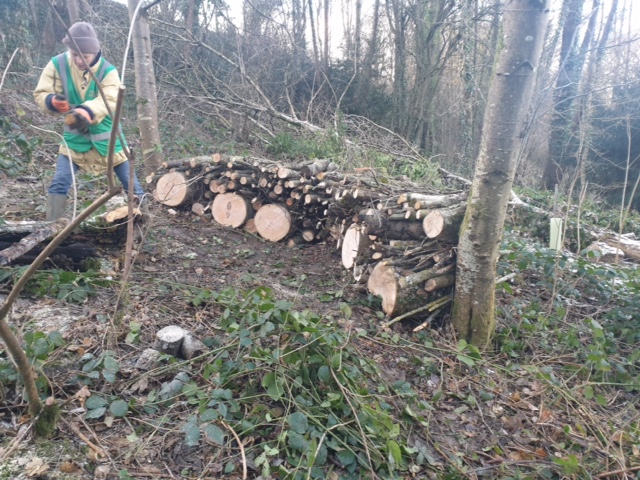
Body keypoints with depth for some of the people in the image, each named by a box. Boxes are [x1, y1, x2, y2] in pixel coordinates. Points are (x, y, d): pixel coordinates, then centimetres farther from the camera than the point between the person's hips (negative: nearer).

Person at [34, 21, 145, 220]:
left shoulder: (108, 71, -16)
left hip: (105, 135, -1)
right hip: (75, 136, 1)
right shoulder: (57, 64, -10)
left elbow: (109, 101, -32)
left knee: (129, 180, 8)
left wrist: (86, 112, -52)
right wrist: (53, 101, -33)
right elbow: (41, 94, -7)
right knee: (59, 183, -5)